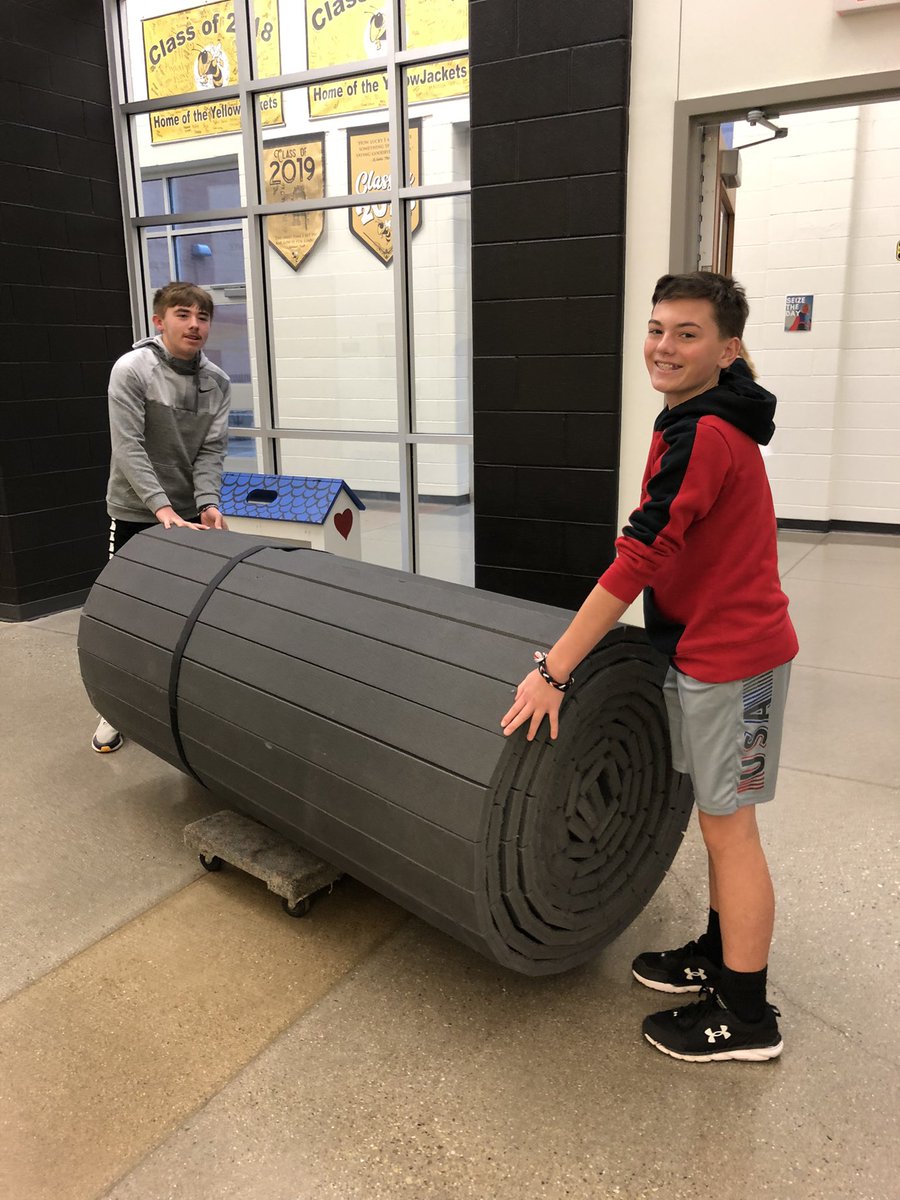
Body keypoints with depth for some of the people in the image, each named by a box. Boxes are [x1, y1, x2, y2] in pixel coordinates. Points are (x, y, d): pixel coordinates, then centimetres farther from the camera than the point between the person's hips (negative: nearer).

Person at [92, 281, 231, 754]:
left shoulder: (218, 382, -2)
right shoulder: (131, 370, -14)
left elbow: (212, 449, -5)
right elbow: (128, 447, -20)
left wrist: (207, 503, -20)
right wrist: (162, 507, -28)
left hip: (190, 513, 4)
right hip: (135, 512, -3)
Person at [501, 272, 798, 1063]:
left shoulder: (704, 435, -21)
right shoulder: (703, 422, 11)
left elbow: (638, 560, -27)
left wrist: (555, 669, -26)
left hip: (731, 657, -9)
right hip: (708, 646, 9)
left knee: (728, 826, 2)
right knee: (719, 817, 19)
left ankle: (745, 1017, 18)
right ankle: (721, 956, 36)